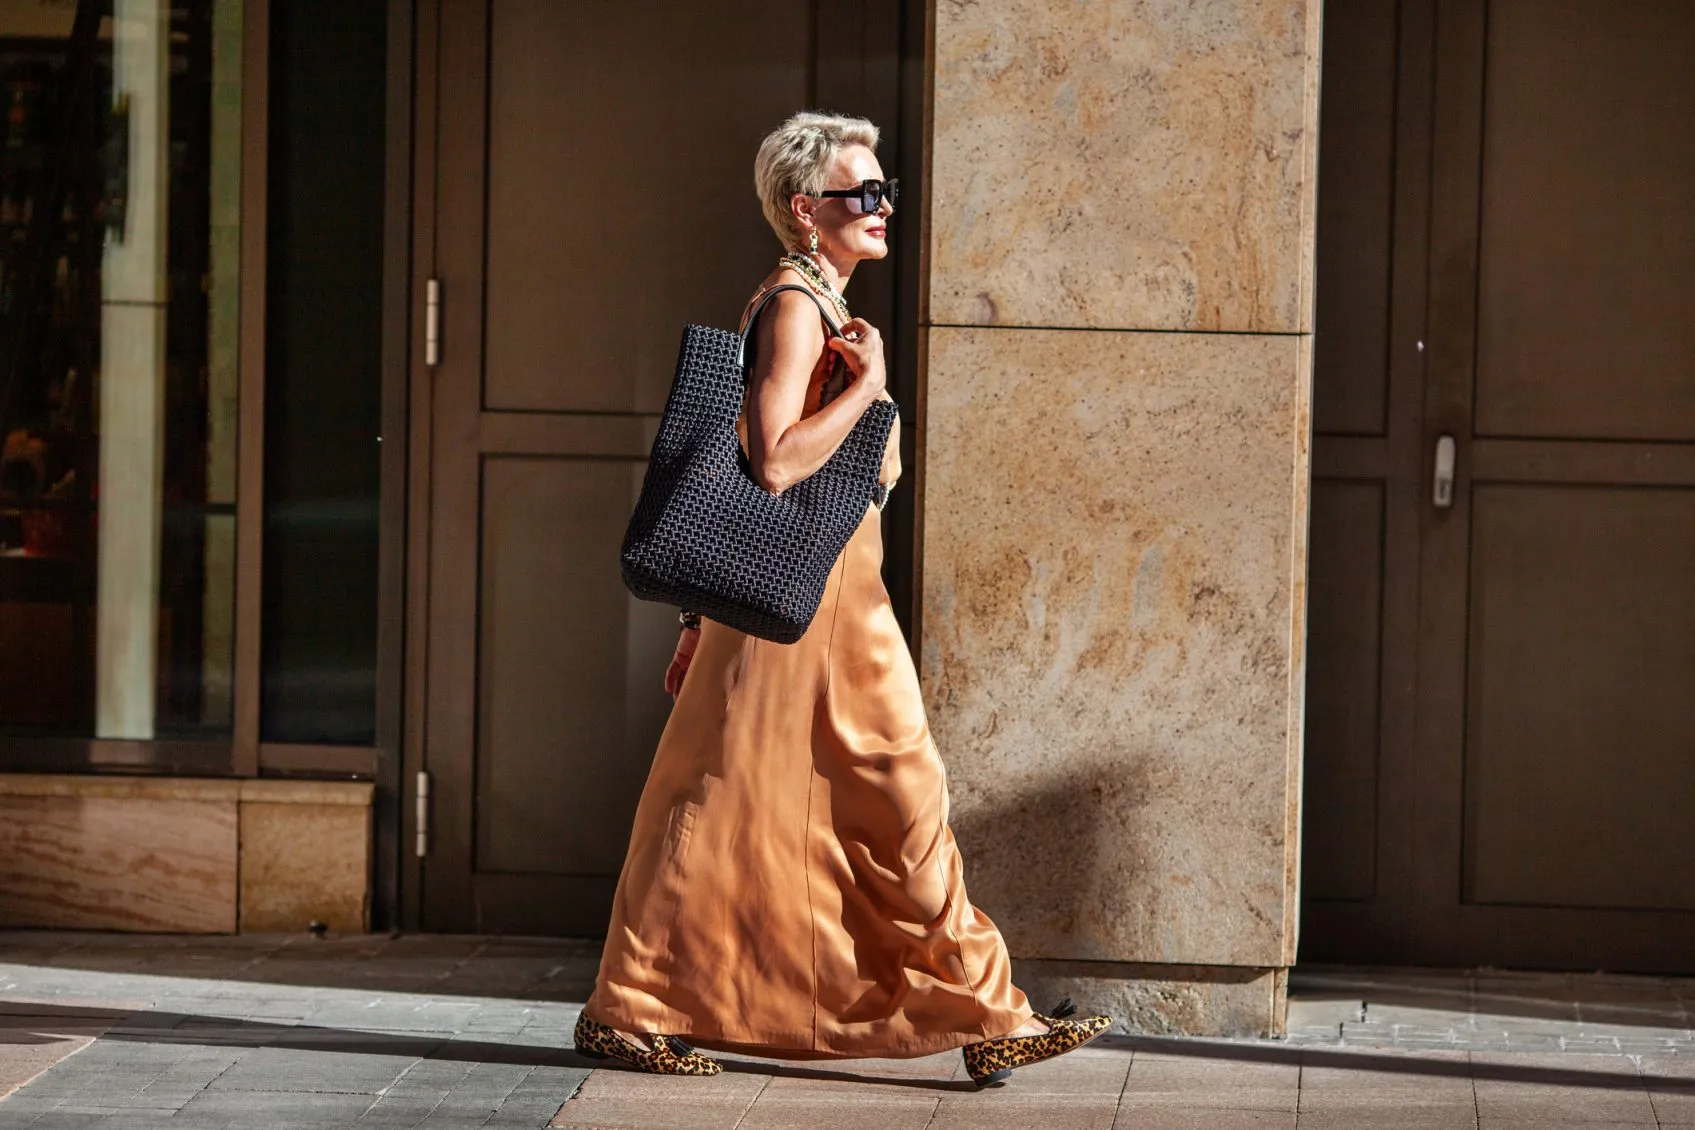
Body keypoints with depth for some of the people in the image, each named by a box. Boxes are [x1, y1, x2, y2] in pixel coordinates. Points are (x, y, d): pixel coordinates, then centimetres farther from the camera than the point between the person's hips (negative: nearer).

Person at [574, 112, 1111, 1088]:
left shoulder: (826, 305, 17)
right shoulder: (794, 307, -13)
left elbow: (751, 463, 19)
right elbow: (773, 464, -25)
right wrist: (867, 385, -16)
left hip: (843, 598, 10)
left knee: (904, 801, 7)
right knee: (725, 812, -2)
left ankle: (987, 1018, 8)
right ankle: (626, 1009, 8)